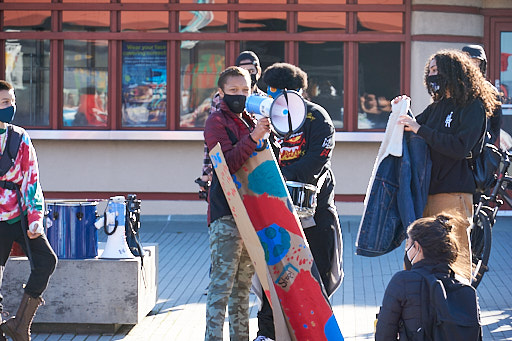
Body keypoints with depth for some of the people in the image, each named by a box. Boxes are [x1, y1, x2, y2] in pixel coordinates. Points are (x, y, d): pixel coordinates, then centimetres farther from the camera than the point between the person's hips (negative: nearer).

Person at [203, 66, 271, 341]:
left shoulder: (249, 121, 17)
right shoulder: (217, 122, -6)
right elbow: (228, 163, -20)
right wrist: (253, 138, -30)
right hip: (225, 214, -8)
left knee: (243, 282, 13)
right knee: (222, 282, -11)